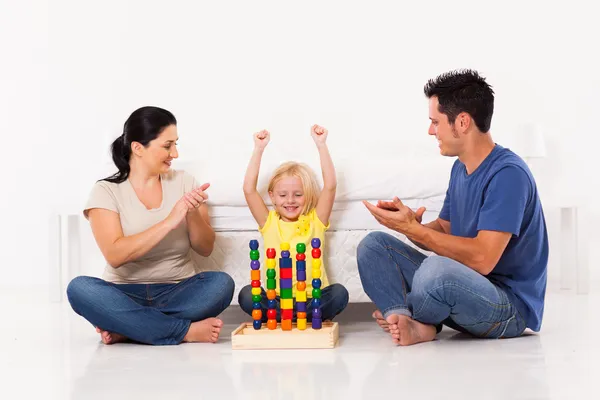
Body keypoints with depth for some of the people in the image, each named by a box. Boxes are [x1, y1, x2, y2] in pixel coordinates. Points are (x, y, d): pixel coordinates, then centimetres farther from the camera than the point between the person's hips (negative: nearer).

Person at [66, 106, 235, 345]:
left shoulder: (183, 182, 5)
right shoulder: (107, 191, -3)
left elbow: (205, 249, 4)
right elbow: (114, 255, -17)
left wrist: (193, 214, -16)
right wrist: (169, 222, -23)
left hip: (178, 293, 2)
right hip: (126, 295, -1)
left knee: (221, 283, -27)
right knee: (80, 288, -32)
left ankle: (124, 329, -22)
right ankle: (187, 331, -27)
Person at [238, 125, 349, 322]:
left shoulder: (315, 221, 10)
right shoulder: (269, 223, 12)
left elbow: (330, 186, -2)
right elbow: (249, 189, 0)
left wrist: (321, 145, -6)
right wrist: (259, 150, -2)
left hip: (312, 298, 0)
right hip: (275, 299, 0)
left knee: (339, 293, -29)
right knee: (246, 295, -27)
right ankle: (312, 318, -26)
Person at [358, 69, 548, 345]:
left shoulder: (508, 174, -20)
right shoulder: (460, 168, 11)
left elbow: (482, 259, -28)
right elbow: (444, 231, 13)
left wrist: (412, 229, -23)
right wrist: (410, 224, -9)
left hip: (511, 306, -9)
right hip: (461, 284, 9)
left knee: (436, 268, -38)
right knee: (373, 244, 2)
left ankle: (399, 312, -5)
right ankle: (413, 324, -19)